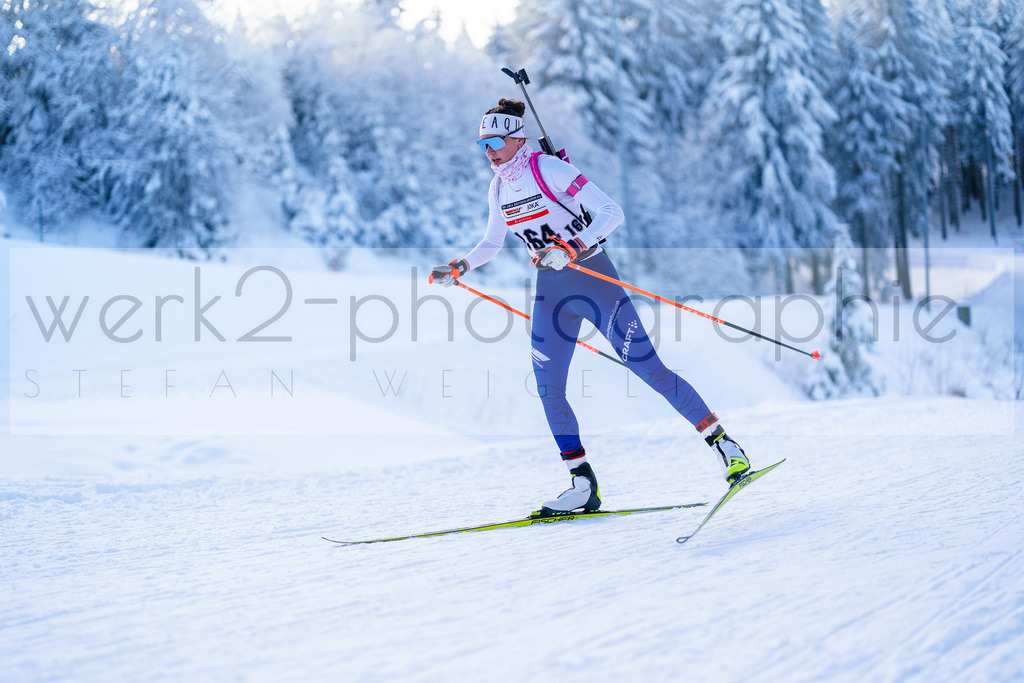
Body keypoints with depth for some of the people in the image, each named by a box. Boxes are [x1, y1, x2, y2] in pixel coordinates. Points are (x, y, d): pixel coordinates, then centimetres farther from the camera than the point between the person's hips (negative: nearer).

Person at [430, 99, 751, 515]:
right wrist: (458, 268, 7)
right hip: (550, 290, 7)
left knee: (648, 367, -10)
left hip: (591, 277, -7)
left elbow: (611, 212, -21)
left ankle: (722, 442, 0)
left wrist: (571, 248, -32)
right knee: (547, 386, -2)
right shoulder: (499, 187, 6)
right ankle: (583, 485, 7)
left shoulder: (550, 170, -15)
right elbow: (492, 243, 22)